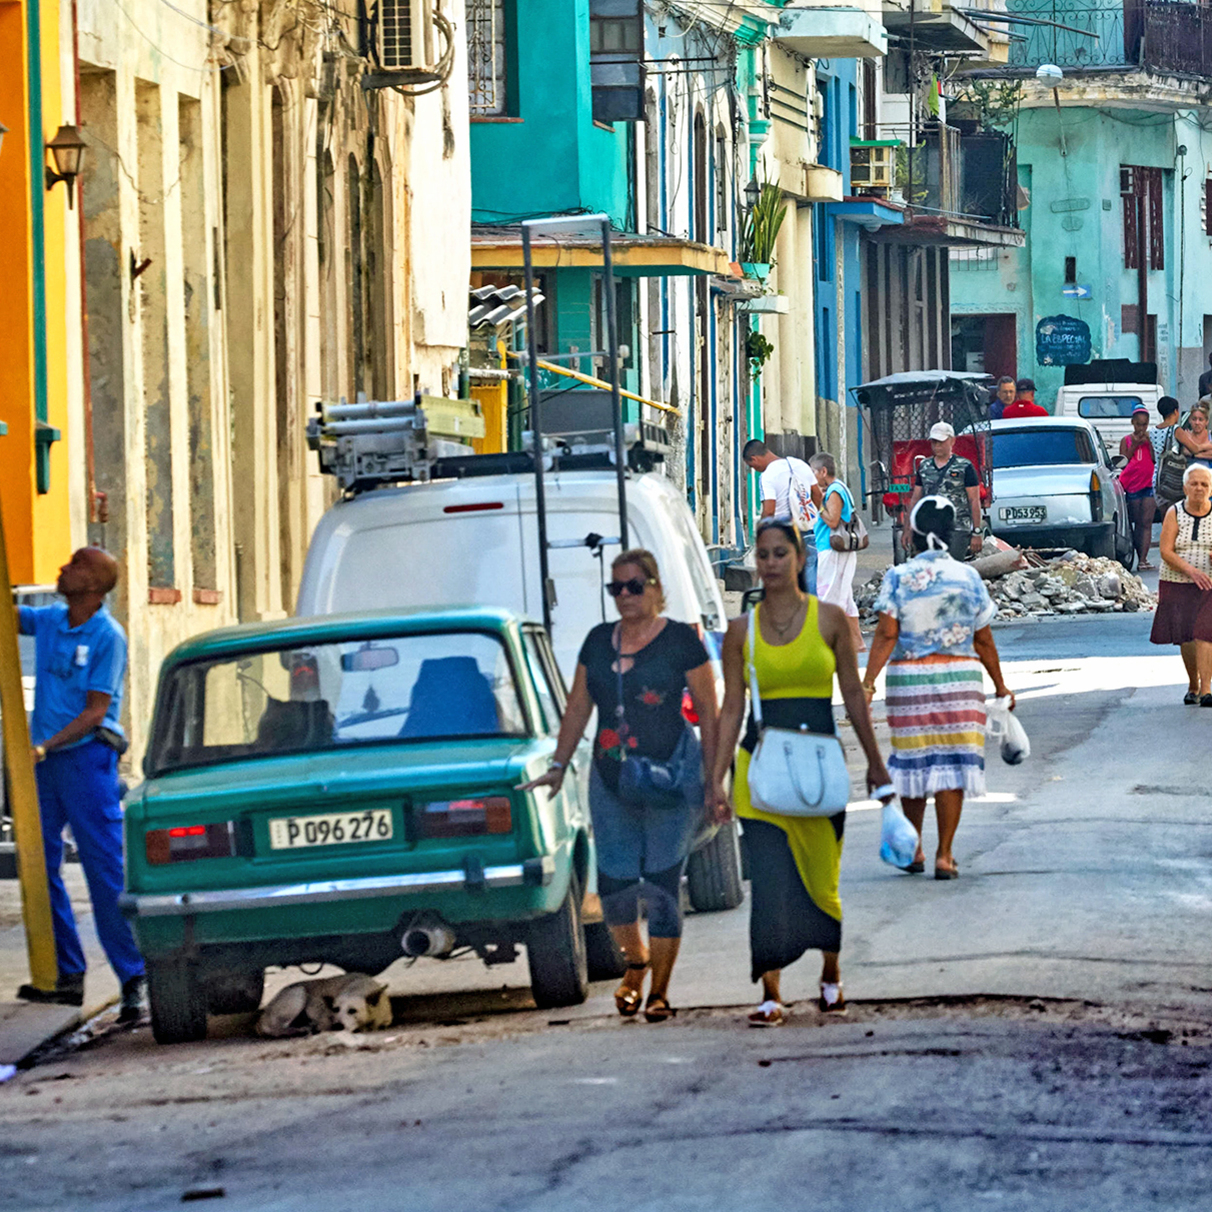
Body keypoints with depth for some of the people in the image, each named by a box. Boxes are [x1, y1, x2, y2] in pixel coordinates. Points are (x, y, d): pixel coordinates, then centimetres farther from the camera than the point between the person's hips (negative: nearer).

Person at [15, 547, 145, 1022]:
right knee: (40, 869, 6)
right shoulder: (49, 621, 8)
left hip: (86, 757, -7)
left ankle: (133, 978, -6)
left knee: (106, 873, -8)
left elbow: (95, 712, -13)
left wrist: (44, 747, -21)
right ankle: (67, 974, 12)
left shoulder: (107, 637, -11)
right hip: (43, 759, 7)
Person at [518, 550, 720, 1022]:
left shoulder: (681, 641, -3)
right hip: (610, 782, 4)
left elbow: (708, 714, -2)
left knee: (661, 885, -5)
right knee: (614, 884, 0)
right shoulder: (598, 642, 11)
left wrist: (713, 781, -5)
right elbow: (578, 708, 17)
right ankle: (635, 963, 28)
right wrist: (558, 765, 12)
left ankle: (660, 992, 4)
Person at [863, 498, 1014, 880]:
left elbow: (886, 635, -12)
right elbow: (984, 640, 4)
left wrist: (868, 682, -12)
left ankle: (912, 848, 22)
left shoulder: (897, 578, -4)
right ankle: (944, 855, -1)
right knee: (952, 764, 1)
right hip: (960, 677, 0)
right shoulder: (968, 577, 0)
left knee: (913, 761, 13)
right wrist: (999, 685, 14)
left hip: (908, 680, 0)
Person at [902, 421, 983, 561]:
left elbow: (974, 501, -1)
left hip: (957, 529, -5)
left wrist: (976, 533, -6)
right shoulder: (924, 468, 15)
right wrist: (908, 529, 14)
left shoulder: (964, 467, 2)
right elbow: (915, 499, 19)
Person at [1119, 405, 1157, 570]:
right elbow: (1123, 463, 0)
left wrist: (1149, 442, -10)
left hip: (1149, 484, 0)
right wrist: (1134, 446, -8)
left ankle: (1143, 559, -13)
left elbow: (1156, 459, -2)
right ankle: (1141, 557, 9)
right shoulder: (1127, 441, 8)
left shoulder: (1151, 438, 8)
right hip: (1132, 485, 0)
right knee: (1137, 523, 4)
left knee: (1146, 523, -7)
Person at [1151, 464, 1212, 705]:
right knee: (1185, 637, 4)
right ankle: (1193, 685, 24)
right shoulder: (1174, 514, -1)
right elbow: (1166, 551, -8)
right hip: (1177, 584, 1)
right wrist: (1191, 571, -21)